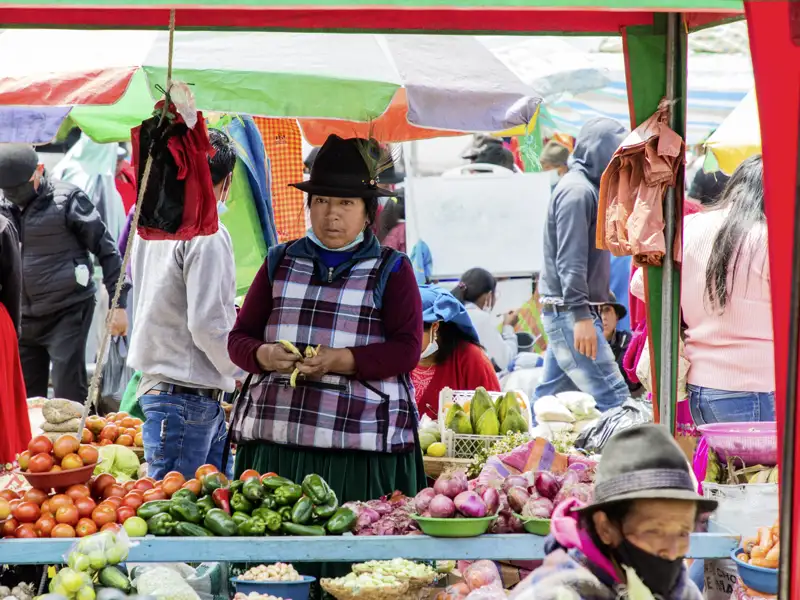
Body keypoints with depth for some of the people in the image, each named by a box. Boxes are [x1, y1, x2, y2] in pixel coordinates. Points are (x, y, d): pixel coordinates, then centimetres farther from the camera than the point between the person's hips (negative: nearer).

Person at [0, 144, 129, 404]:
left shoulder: (67, 199, -9)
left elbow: (107, 251, -6)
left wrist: (118, 304, -9)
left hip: (68, 312, -5)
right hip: (23, 318, 5)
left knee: (69, 398, -5)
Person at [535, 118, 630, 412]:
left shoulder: (587, 187, 18)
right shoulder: (578, 191, -13)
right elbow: (570, 260, -20)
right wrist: (581, 316, -24)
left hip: (565, 313, 11)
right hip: (570, 311, -11)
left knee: (552, 397, 11)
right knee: (614, 399, -14)